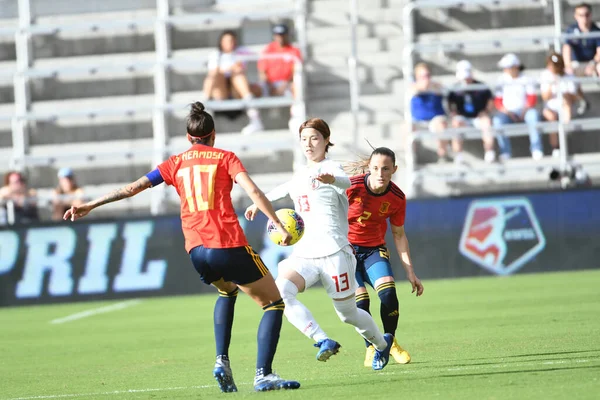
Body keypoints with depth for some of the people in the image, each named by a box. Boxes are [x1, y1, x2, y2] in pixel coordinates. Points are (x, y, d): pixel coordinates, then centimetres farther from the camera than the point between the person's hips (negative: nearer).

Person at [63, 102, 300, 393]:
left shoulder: (176, 163, 15)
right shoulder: (224, 158, 6)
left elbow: (133, 188, 16)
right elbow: (252, 191, -9)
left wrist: (90, 206, 23)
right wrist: (279, 225, -11)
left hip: (196, 250, 4)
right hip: (229, 246, -4)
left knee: (227, 291, 35)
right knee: (274, 303, 7)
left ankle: (222, 361, 17)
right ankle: (263, 375, -10)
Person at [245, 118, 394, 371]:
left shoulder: (331, 168, -6)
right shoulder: (300, 175, 15)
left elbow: (345, 183, -33)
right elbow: (285, 189, 41)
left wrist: (331, 179, -55)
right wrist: (260, 201, 46)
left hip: (333, 252, -6)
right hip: (303, 254, 6)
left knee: (347, 313, 4)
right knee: (280, 290, -25)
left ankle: (382, 343, 35)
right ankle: (323, 341, -31)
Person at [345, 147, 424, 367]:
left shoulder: (397, 198, -10)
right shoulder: (351, 187, -23)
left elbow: (399, 234, 2)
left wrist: (410, 272, 1)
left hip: (375, 249, 2)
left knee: (389, 293, -19)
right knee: (360, 301, -16)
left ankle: (390, 341, 6)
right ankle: (371, 348, 7)